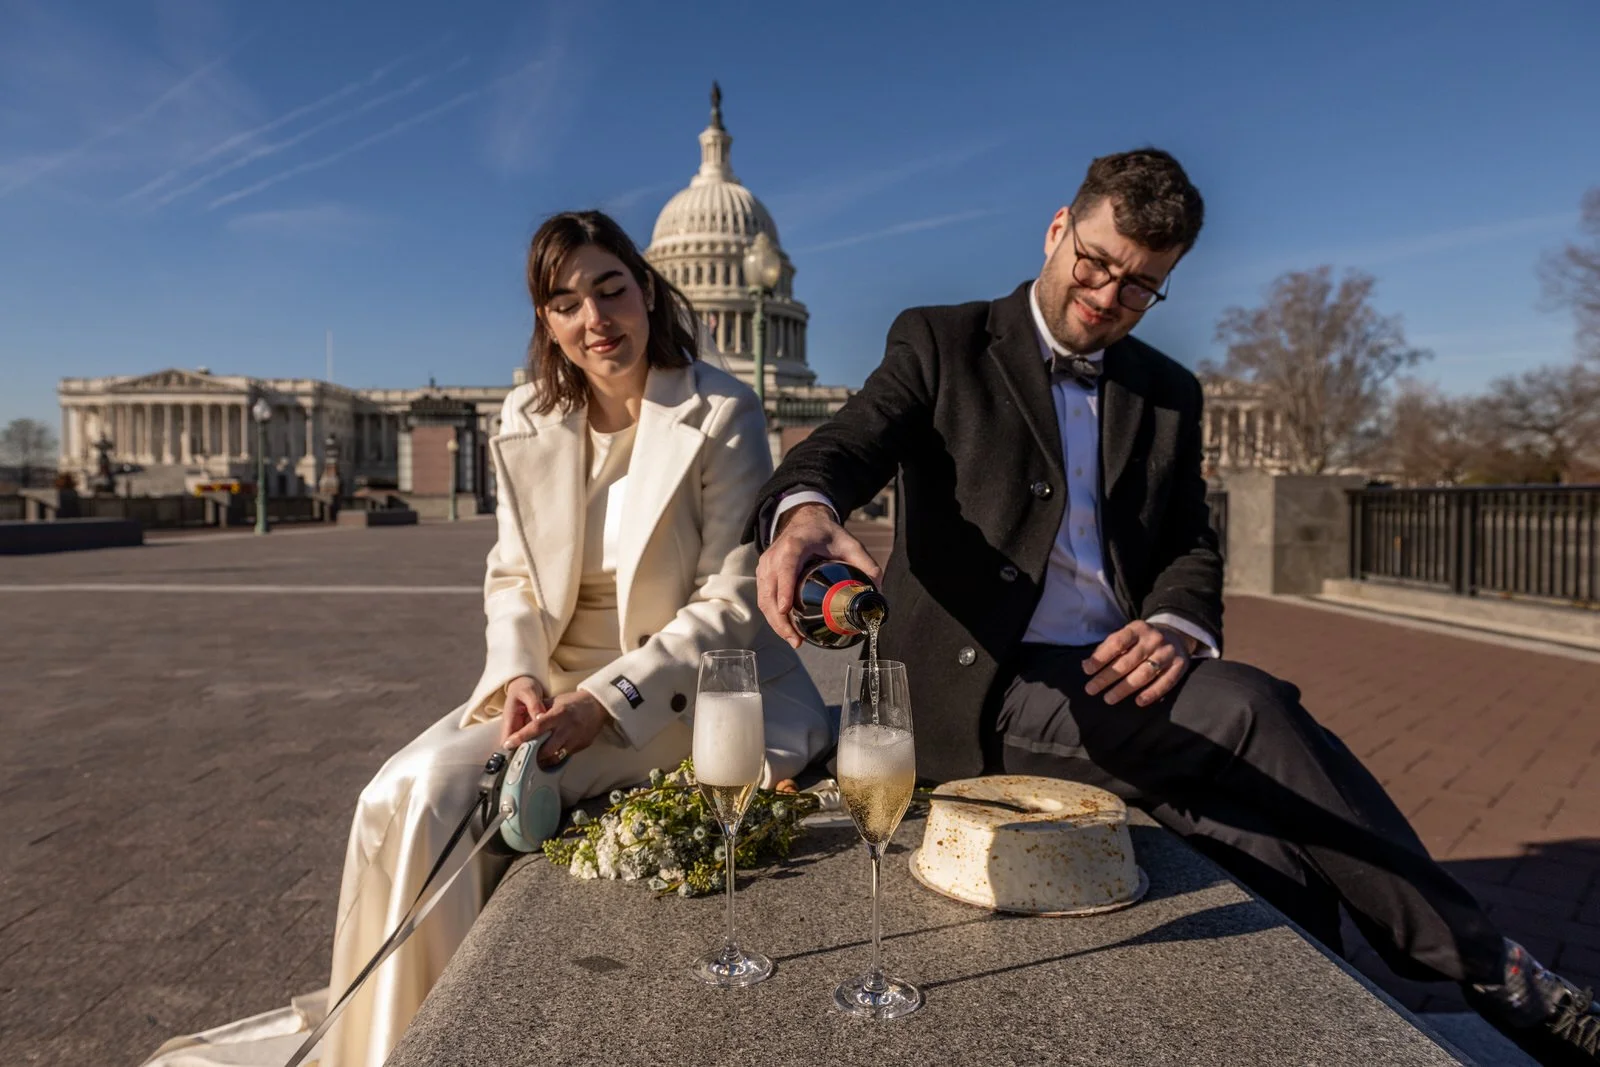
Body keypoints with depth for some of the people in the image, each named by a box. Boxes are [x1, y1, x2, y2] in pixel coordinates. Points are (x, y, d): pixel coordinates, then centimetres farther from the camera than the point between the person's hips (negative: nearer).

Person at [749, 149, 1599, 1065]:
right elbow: (844, 447, -11)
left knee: (1278, 867, -22)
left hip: (1118, 684, 5)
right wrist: (805, 513, -37)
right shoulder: (942, 345, 4)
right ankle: (1481, 963, -9)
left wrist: (1176, 628, -11)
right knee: (1248, 708, -24)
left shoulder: (1169, 394, 17)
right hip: (987, 689, -5)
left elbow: (1191, 549, 15)